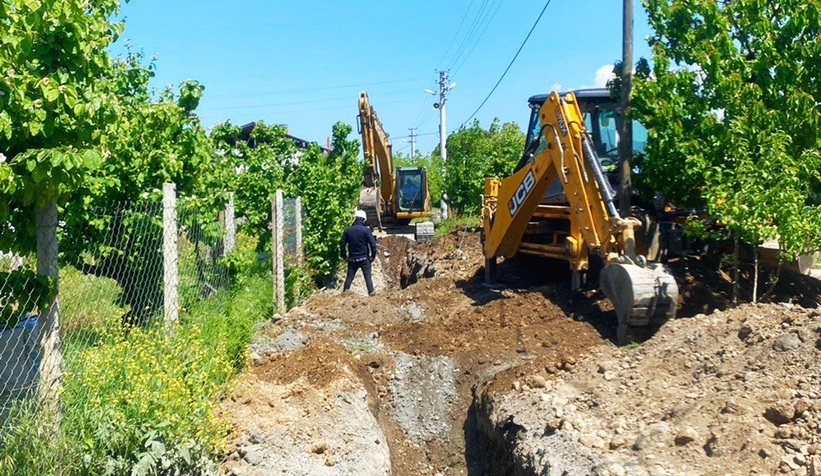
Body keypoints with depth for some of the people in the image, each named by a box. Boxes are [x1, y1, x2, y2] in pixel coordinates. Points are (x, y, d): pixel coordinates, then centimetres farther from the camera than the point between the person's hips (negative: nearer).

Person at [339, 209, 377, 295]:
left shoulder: (348, 230, -1)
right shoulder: (366, 230, -9)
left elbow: (342, 244, 2)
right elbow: (373, 244, -12)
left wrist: (344, 256, 12)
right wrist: (373, 256, 0)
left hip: (352, 259, 2)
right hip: (364, 259, -2)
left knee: (349, 277, 11)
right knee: (368, 277, 4)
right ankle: (371, 293, 2)